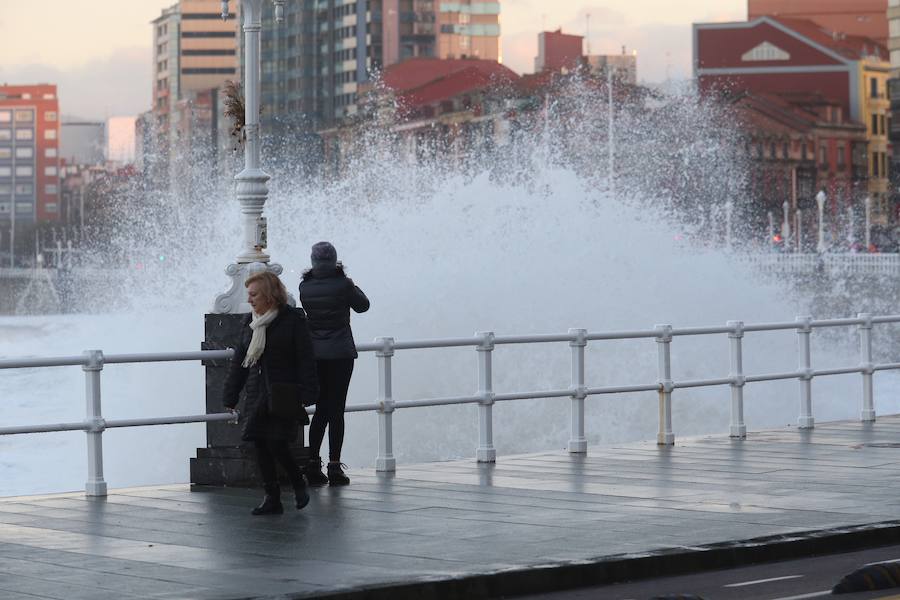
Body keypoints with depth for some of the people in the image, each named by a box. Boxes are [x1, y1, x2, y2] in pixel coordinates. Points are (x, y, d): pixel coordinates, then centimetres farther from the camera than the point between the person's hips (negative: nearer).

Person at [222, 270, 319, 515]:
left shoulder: (293, 320, -6)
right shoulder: (251, 322, 11)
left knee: (277, 444, -12)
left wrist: (305, 396, -14)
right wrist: (230, 398, 12)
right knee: (260, 446, 2)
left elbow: (305, 361, -8)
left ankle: (299, 484, 13)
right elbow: (239, 361, 14)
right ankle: (272, 499, 9)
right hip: (256, 394, 6)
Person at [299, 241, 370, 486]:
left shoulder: (305, 287, -3)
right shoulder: (342, 284, -11)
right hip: (340, 353, -3)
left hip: (314, 354, 3)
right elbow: (363, 305, 5)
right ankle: (334, 465, -1)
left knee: (322, 408, 12)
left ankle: (313, 464, 7)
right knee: (336, 409, 0)